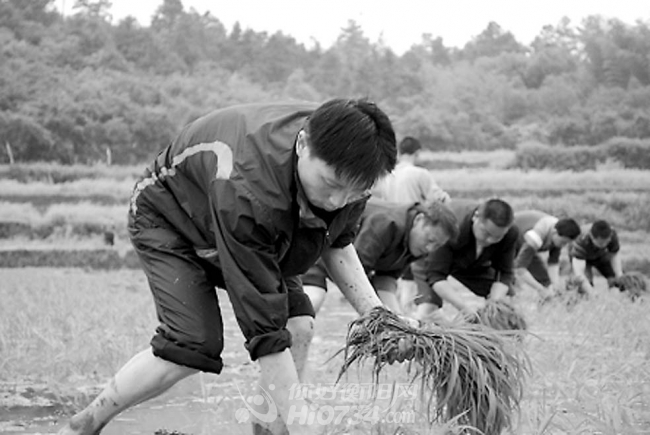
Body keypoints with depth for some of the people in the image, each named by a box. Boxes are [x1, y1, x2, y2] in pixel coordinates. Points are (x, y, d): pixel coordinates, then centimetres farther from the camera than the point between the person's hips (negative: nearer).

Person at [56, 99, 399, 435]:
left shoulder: (345, 169, -26)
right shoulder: (245, 191, -47)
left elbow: (337, 243, -2)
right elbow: (264, 331, -45)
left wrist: (374, 313, -17)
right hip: (168, 216, -7)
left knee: (298, 325, -15)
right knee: (194, 345, -24)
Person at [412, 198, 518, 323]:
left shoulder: (510, 235, -30)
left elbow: (504, 274, -19)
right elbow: (435, 275, -38)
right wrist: (463, 305, -49)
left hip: (475, 266, 4)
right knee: (424, 316, -22)